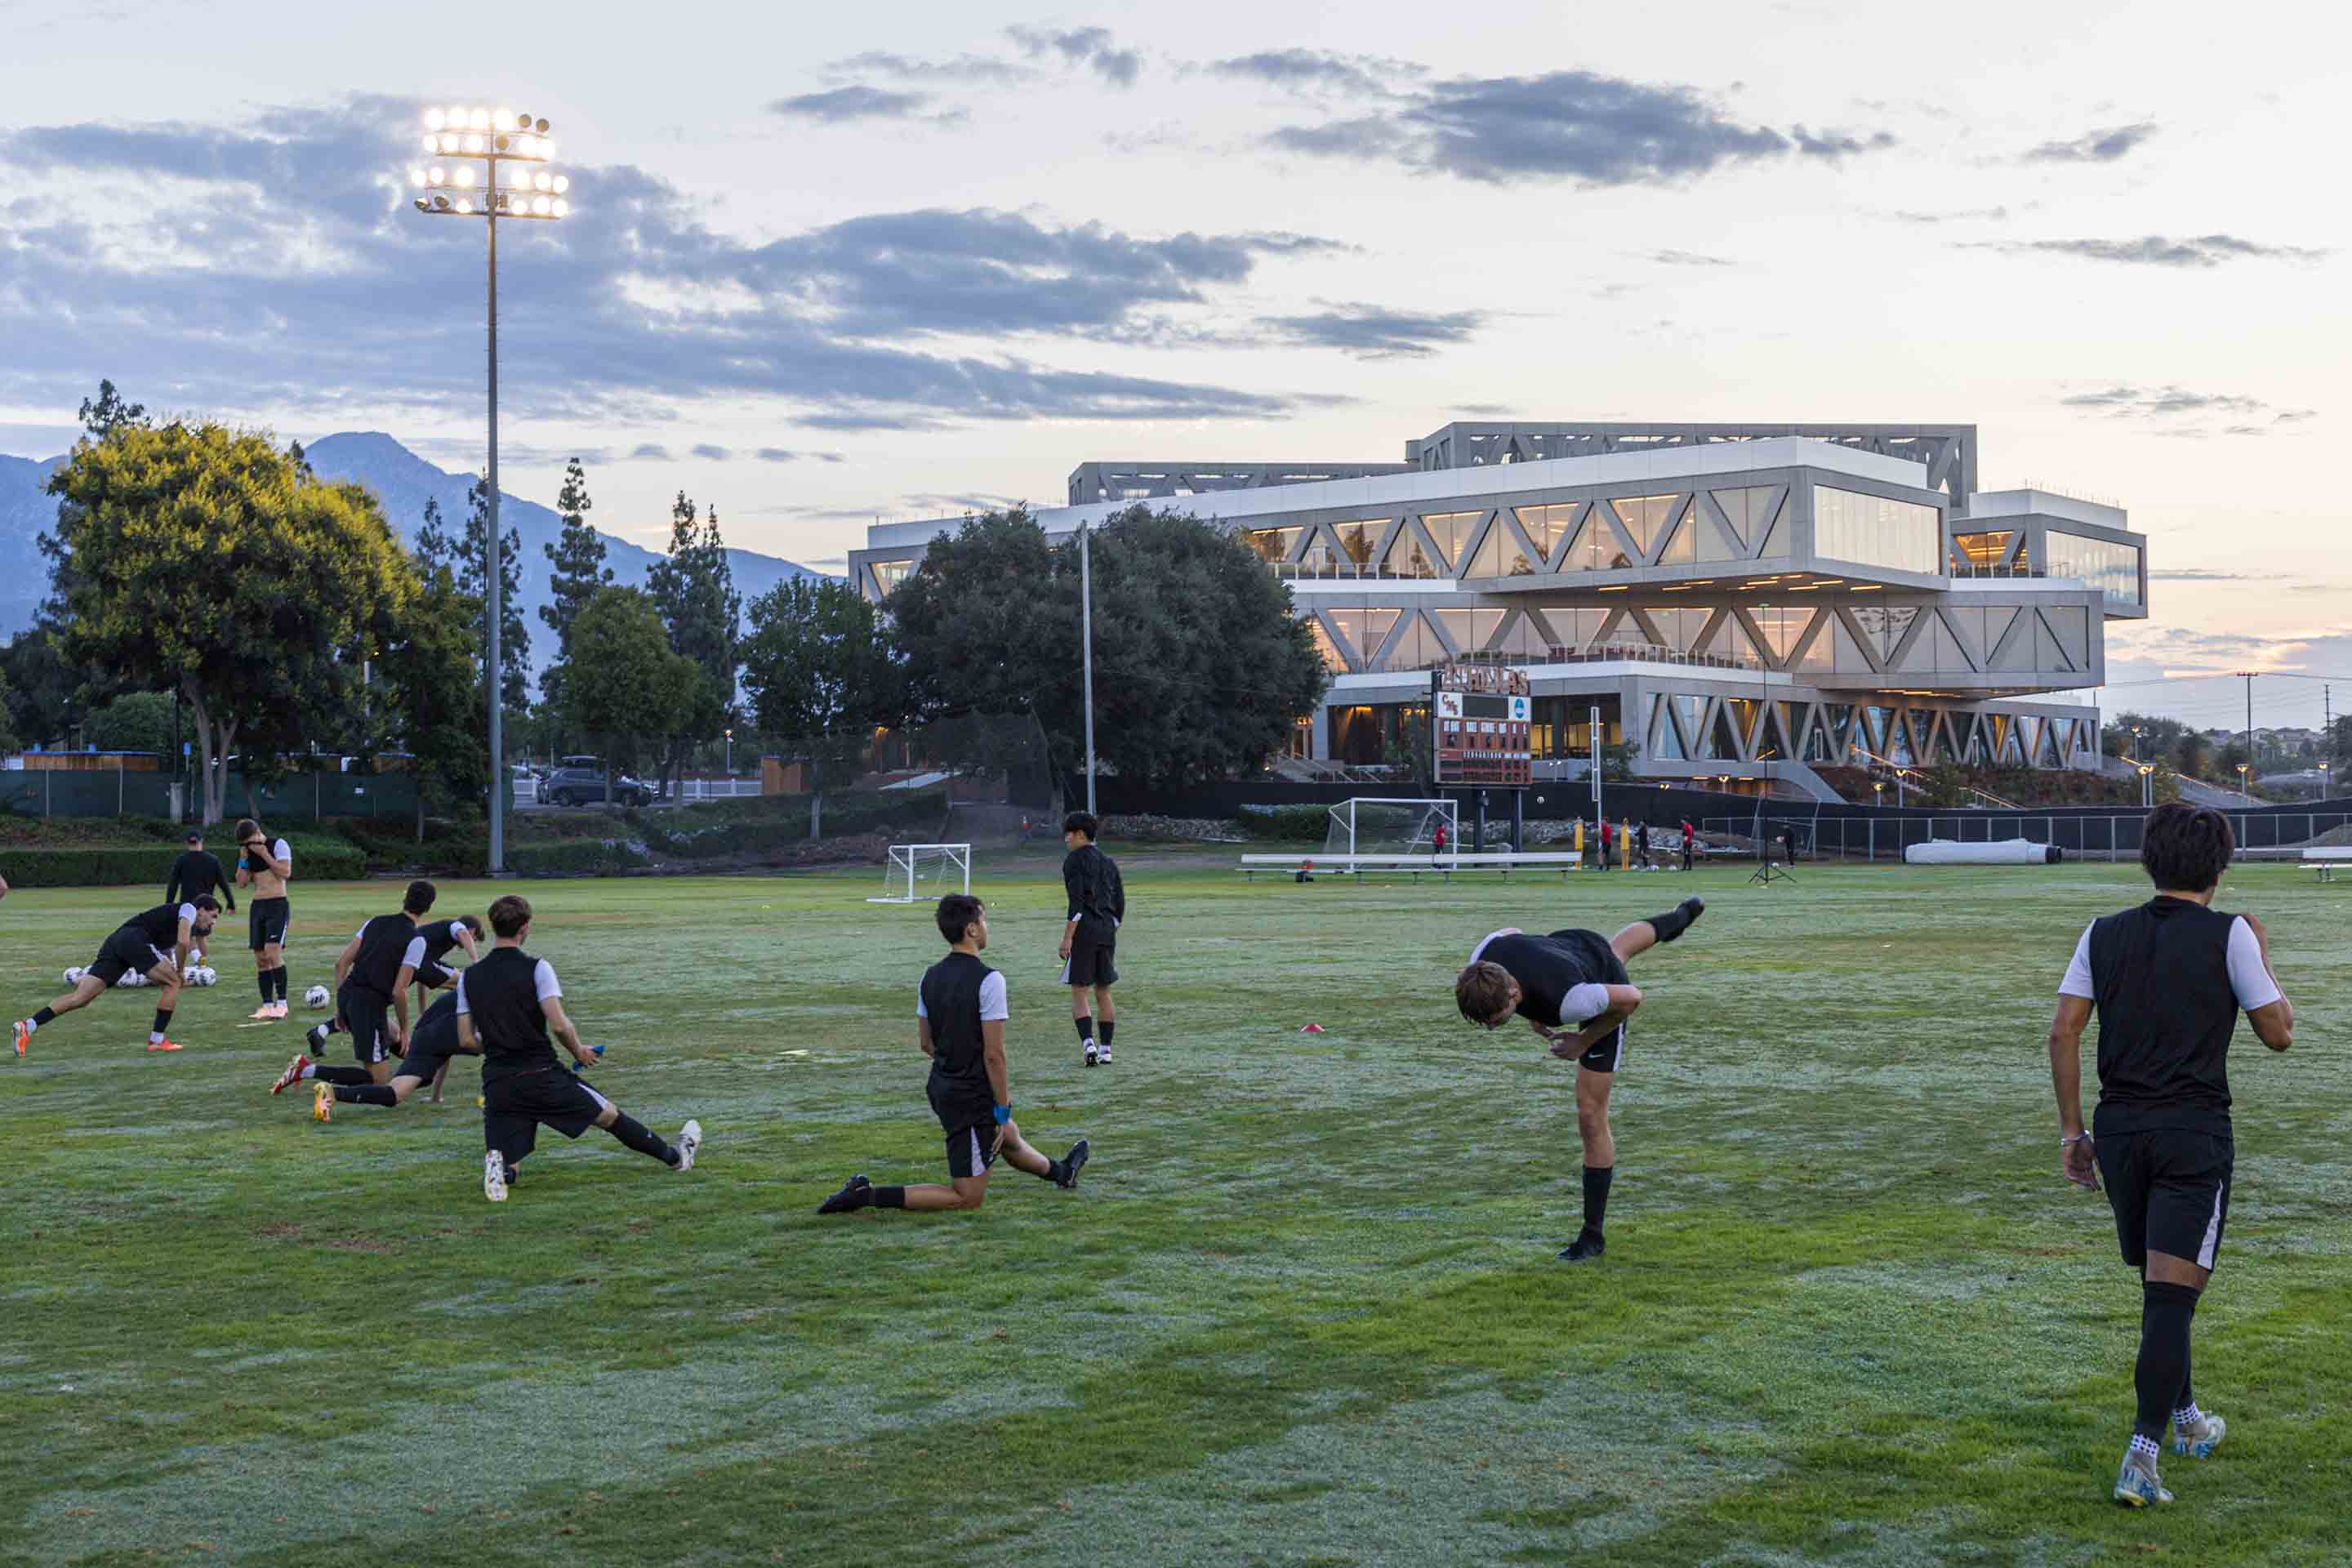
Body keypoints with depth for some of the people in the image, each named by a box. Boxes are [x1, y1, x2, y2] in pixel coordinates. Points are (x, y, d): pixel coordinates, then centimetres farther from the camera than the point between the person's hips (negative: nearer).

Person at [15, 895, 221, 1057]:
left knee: (80, 997, -3)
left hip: (114, 941, 8)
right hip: (135, 939, -8)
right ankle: (157, 1040, 5)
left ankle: (27, 1026, -15)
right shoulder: (188, 909, 12)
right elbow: (183, 942, -6)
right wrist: (179, 972, 7)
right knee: (173, 983, 4)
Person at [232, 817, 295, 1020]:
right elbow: (241, 882, 8)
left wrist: (264, 854, -17)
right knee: (260, 958, 4)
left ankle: (281, 1003, -12)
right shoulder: (247, 852, 11)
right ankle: (267, 1005, 8)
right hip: (257, 906, 6)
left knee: (273, 953, -18)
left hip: (278, 906, -6)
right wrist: (243, 858, -3)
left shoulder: (278, 845, -5)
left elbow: (286, 872, -17)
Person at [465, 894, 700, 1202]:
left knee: (505, 1168, 9)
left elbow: (466, 1040, 6)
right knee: (608, 1114, 18)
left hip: (497, 1084, 3)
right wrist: (578, 1051, 4)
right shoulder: (536, 968, -8)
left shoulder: (469, 977, 4)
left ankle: (496, 1167, -28)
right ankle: (675, 1156, 35)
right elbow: (559, 1024, -15)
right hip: (542, 1077, -3)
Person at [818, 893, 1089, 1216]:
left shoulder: (930, 977, 2)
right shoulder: (988, 980, -21)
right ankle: (868, 1196, -8)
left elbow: (925, 1043, 11)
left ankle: (1060, 1172, 60)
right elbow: (994, 1053, -21)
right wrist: (1002, 1110, -12)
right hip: (973, 1100, -9)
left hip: (943, 1088, 9)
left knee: (1012, 1138, 34)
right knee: (967, 1198, 1)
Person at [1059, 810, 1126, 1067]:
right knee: (1103, 993, 12)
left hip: (1084, 933, -6)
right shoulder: (1109, 862, 16)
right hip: (1107, 933, 6)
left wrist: (1067, 937, -15)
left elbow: (1077, 902, -15)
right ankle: (1105, 1049, 11)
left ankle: (1088, 1043, -18)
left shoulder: (1074, 861, -6)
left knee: (1079, 993, -2)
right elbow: (1120, 903, 16)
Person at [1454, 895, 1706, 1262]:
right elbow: (1512, 932, -8)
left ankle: (1593, 1236, 6)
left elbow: (1631, 997, -33)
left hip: (1608, 995, -6)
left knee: (1591, 1118, -6)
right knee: (1618, 949, 43)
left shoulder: (1565, 1001, -52)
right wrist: (1532, 1015, -3)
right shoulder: (1482, 960, -36)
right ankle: (1679, 918, 76)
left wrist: (1585, 1041, -22)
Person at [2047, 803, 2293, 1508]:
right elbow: (2278, 1031, -1)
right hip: (2194, 1133, -4)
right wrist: (2262, 957, 14)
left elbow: (2063, 1032, 1)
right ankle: (2142, 1459, -16)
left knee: (2160, 1285, 21)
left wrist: (2072, 1130, 7)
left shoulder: (2104, 933, 6)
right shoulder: (2228, 935, -6)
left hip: (2120, 1130, 5)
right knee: (2172, 1298, -7)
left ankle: (2186, 1420, 39)